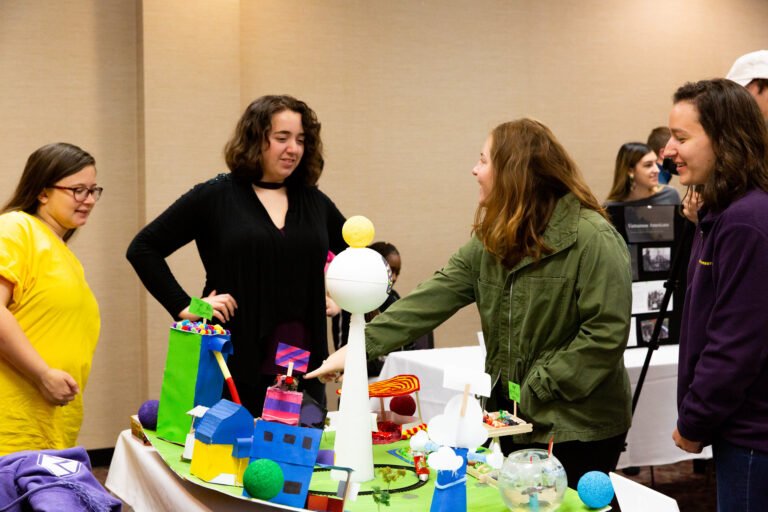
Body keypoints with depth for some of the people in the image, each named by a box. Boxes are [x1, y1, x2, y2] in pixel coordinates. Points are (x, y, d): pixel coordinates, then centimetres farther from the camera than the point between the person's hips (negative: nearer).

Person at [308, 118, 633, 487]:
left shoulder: (592, 238, -17)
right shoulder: (493, 239, 5)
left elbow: (607, 332, -20)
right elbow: (434, 297, -1)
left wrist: (538, 389, -18)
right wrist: (359, 346, -8)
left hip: (578, 429, -7)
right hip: (517, 418, 7)